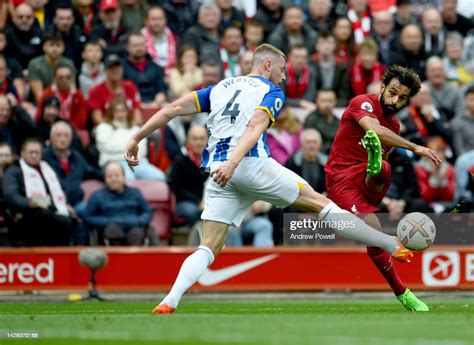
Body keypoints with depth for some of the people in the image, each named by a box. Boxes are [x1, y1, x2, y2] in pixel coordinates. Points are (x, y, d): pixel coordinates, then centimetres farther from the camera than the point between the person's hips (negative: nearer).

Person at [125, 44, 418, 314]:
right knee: (321, 204, 5)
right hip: (253, 165, -5)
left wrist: (137, 138, 18)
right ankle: (393, 246, 8)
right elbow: (255, 127, -12)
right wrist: (233, 163, -26)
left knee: (208, 249, 4)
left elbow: (173, 109, 16)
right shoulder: (271, 92, 8)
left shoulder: (220, 87, 24)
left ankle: (169, 302, -19)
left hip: (220, 173, 5)